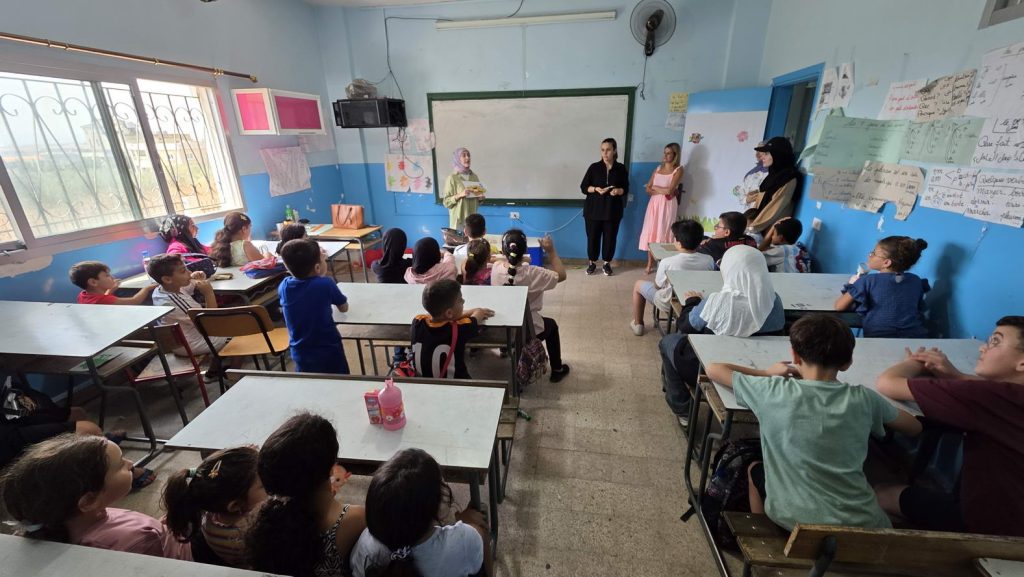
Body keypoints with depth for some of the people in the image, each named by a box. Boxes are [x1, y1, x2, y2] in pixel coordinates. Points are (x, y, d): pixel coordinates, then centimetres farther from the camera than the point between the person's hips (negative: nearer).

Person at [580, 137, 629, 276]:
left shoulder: (621, 168, 2)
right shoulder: (594, 167, -1)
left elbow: (626, 189, 6)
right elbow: (583, 187, -1)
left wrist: (618, 191, -17)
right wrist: (595, 189, -19)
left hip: (613, 210, 1)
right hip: (594, 209, -1)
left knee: (610, 237, 6)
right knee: (593, 236, 4)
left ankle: (607, 264, 23)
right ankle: (592, 263, 22)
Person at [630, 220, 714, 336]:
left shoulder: (667, 262, -28)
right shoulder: (709, 260, -17)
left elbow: (657, 286, -13)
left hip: (669, 304, -4)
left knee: (638, 285, 18)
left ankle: (637, 324, 27)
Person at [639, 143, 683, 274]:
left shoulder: (678, 170, -3)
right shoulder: (658, 169, 12)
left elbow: (669, 190, -15)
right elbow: (648, 189, 7)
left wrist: (654, 187, -1)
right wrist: (662, 191, -9)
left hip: (667, 205, -5)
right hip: (654, 204, 5)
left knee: (663, 233, -4)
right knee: (650, 233, 2)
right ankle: (650, 264, 10)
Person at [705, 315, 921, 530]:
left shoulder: (774, 392, -15)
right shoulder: (863, 399, -6)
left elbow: (713, 369, -3)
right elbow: (914, 427, 14)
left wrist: (768, 374, 10)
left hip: (797, 521, -2)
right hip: (864, 524, 3)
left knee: (755, 470, 27)